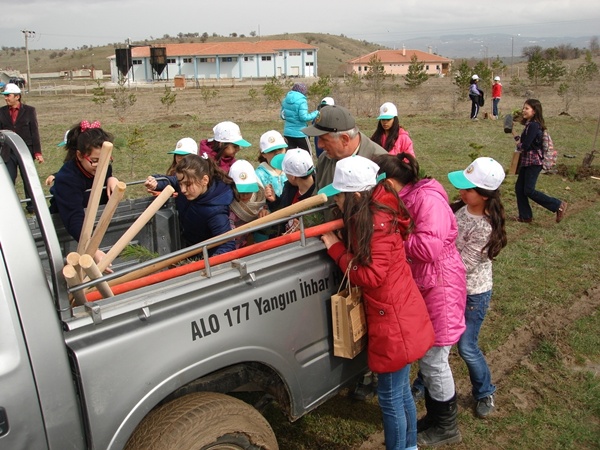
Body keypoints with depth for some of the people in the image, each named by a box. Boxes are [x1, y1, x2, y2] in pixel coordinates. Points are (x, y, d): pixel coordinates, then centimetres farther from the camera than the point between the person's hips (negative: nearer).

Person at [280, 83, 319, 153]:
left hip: (287, 132, 6)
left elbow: (282, 115, 13)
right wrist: (315, 113, -8)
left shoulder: (286, 99, 5)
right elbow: (304, 117, -20)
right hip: (299, 133, -6)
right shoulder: (301, 101, -15)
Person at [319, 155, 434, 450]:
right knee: (400, 391, 23)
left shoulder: (377, 223, -22)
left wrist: (336, 249, -15)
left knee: (390, 397, 6)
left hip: (395, 321, -9)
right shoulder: (369, 214, 6)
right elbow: (363, 255, 9)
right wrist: (341, 243, -4)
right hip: (392, 315, 9)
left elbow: (371, 276, -22)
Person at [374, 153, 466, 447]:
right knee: (425, 358, 18)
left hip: (439, 289, -9)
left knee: (433, 361, 3)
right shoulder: (402, 200, 6)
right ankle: (434, 416, 36)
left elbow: (429, 247, -29)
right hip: (419, 288, 9)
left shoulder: (428, 200, -21)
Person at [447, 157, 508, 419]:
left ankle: (484, 394, 33)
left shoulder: (485, 228, -28)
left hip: (472, 294, -6)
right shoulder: (460, 207, -7)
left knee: (467, 347, 6)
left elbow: (462, 265, -27)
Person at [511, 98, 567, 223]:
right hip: (526, 161, 10)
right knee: (519, 188, 10)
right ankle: (525, 216, 20)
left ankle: (558, 205, 2)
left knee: (529, 190, -8)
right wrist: (513, 132, 9)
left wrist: (518, 145, -2)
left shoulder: (533, 125, -19)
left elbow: (525, 146, -22)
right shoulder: (530, 124, 10)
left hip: (533, 162, -10)